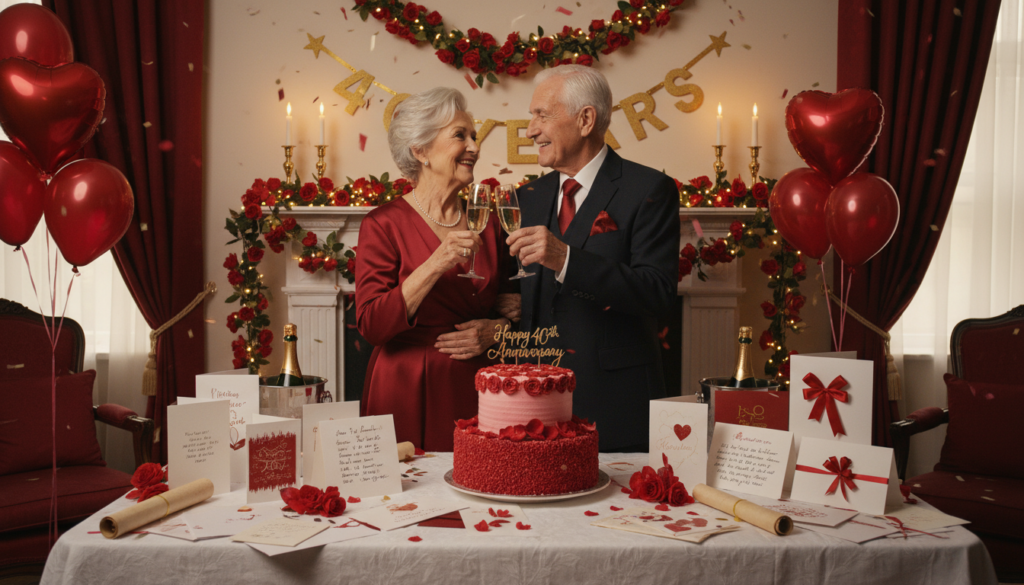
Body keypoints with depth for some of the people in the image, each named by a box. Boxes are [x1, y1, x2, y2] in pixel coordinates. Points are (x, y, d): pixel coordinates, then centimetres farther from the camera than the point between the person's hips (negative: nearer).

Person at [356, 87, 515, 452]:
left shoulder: (485, 221, 8)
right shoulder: (384, 224, -6)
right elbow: (371, 325, -15)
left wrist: (495, 330, -4)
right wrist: (434, 266, -22)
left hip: (474, 391, 4)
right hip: (407, 394, -4)